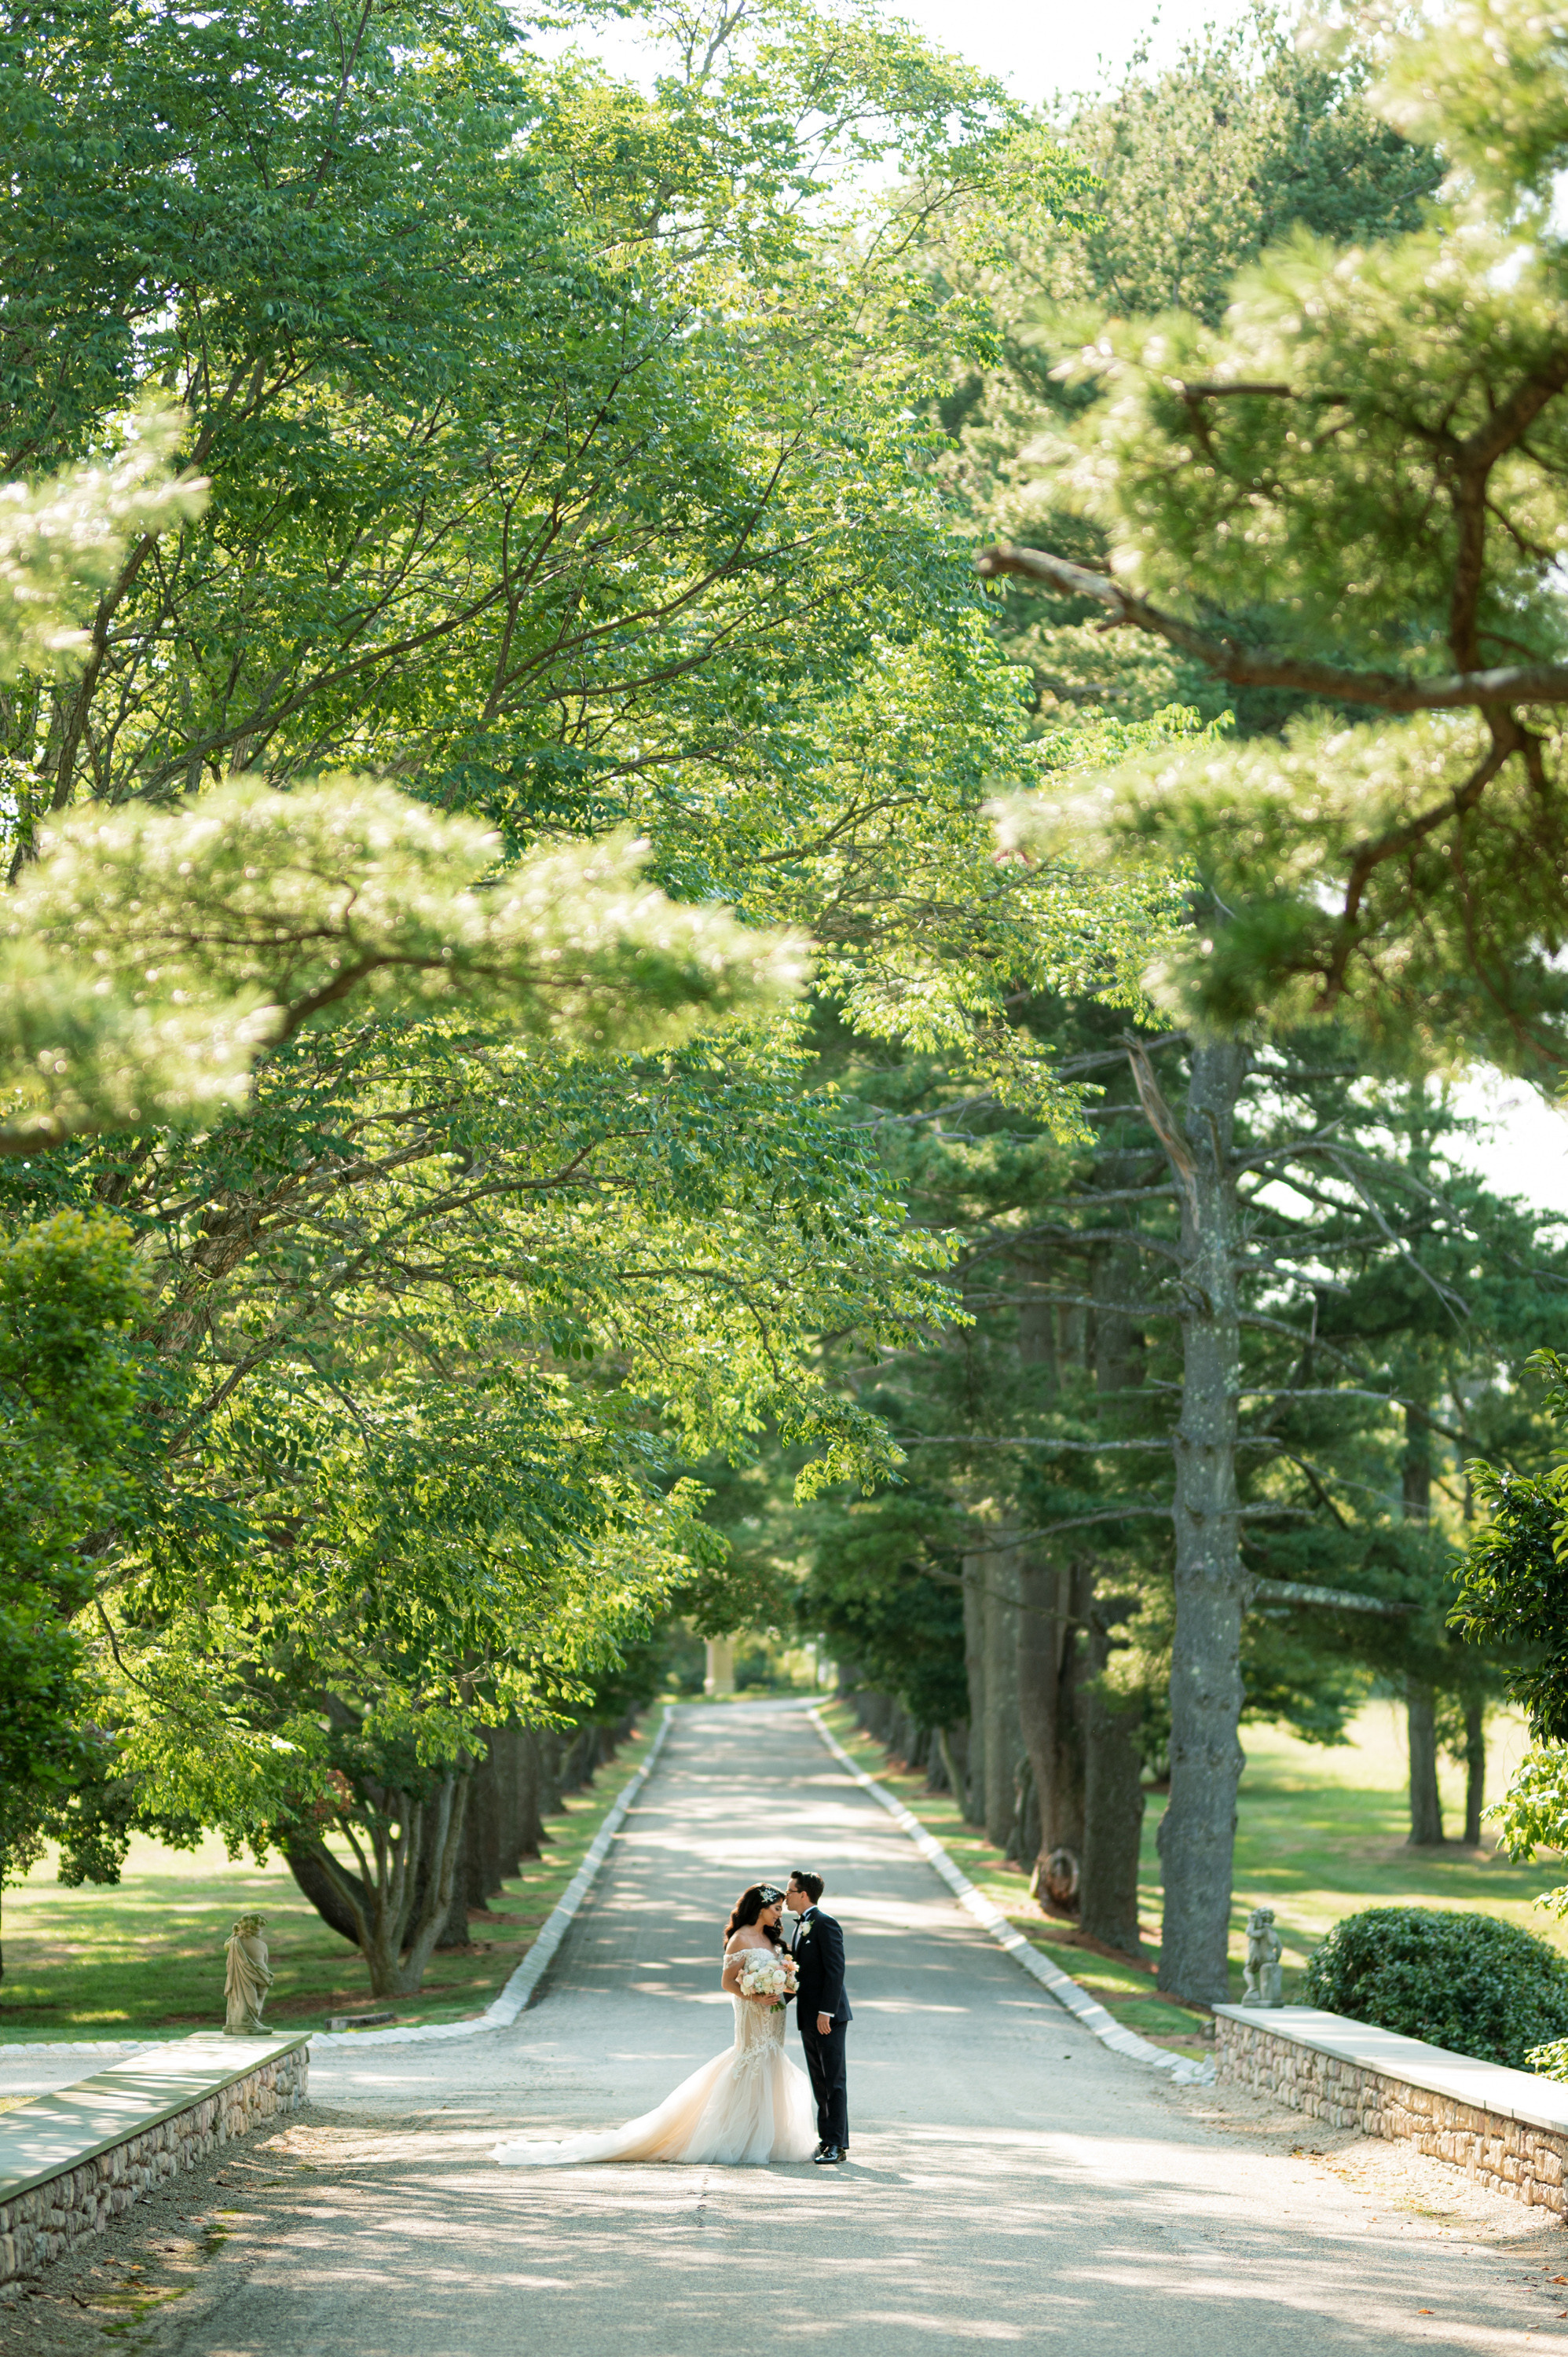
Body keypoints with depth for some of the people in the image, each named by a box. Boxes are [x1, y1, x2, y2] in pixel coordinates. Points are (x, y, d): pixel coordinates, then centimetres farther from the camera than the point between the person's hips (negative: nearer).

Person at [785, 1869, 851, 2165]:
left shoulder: (825, 1924, -12)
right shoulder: (803, 1927, 17)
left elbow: (835, 1970, -18)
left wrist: (826, 2012, -21)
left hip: (828, 2018, -10)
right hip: (809, 2018, 10)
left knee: (834, 2082, -7)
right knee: (820, 2083, 11)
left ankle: (837, 2145, -8)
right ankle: (826, 2139, 15)